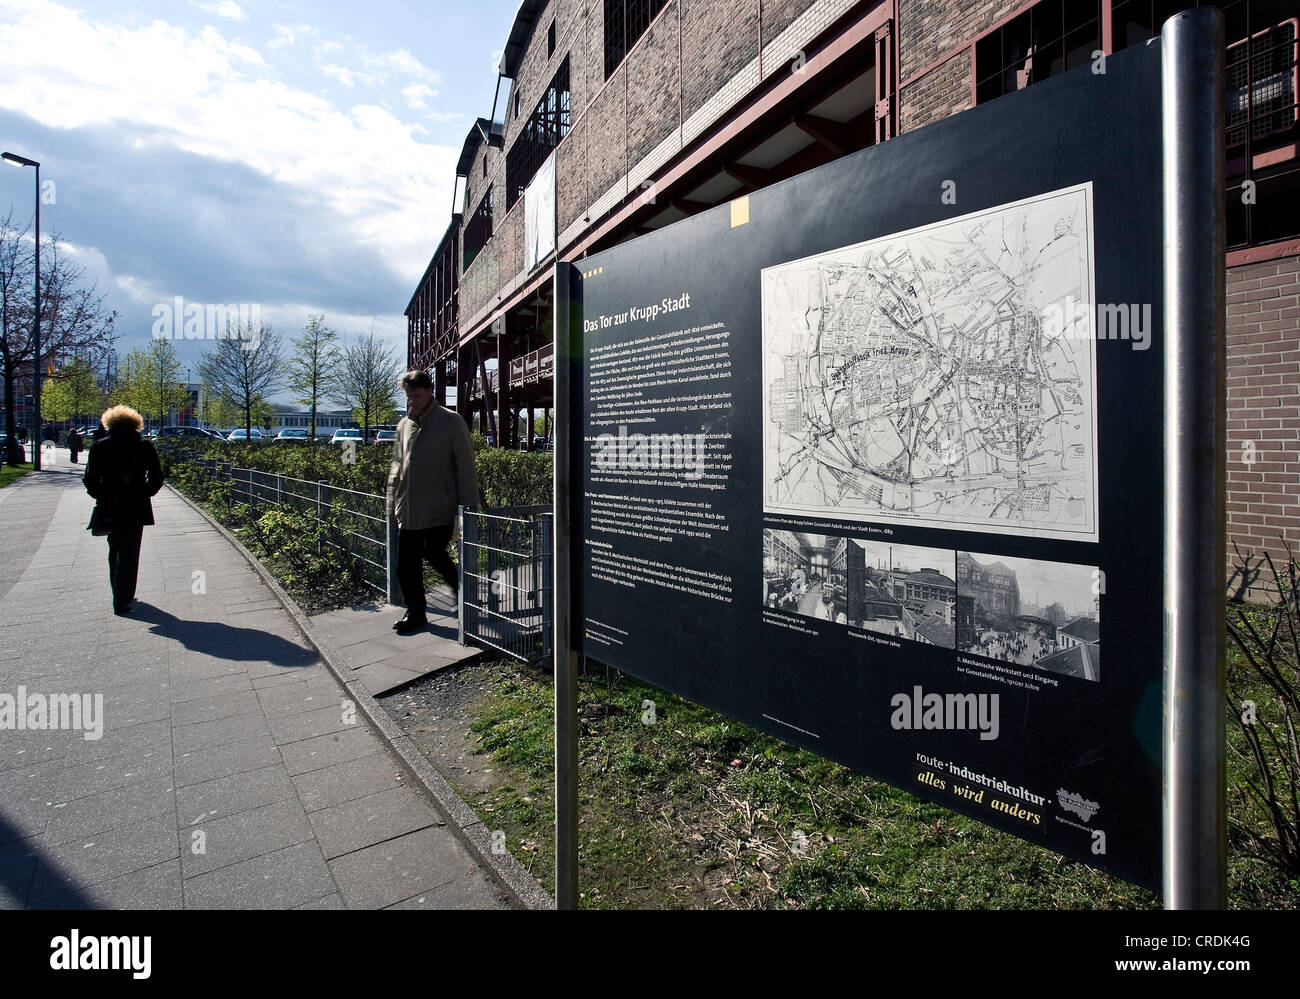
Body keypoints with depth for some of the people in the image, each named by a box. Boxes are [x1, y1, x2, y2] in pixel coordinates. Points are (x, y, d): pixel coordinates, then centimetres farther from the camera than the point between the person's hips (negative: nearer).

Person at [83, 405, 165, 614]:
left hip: (109, 510, 2)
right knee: (129, 555, 3)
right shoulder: (144, 447, -4)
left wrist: (102, 497, 11)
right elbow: (157, 478, -3)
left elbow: (90, 480, -2)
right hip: (135, 509, -2)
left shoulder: (100, 447, -2)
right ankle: (122, 601, 0)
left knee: (115, 552, 19)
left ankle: (120, 596, 29)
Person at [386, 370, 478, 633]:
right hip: (409, 510, 6)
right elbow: (396, 468, 21)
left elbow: (465, 468, -7)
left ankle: (462, 589, 18)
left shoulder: (451, 422, -4)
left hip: (440, 509, -6)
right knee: (406, 563, 6)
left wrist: (468, 506, -11)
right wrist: (393, 503, 15)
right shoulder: (404, 425, 14)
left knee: (434, 553, -11)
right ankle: (415, 612, 21)